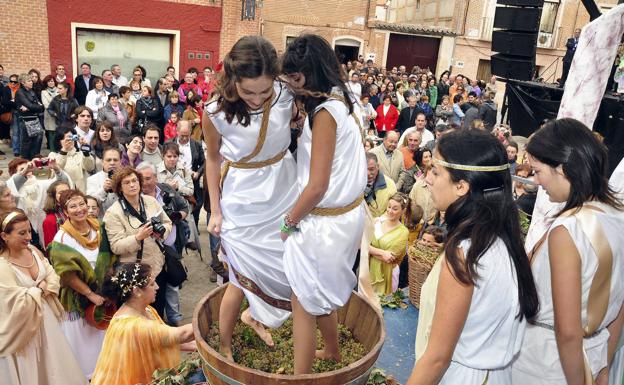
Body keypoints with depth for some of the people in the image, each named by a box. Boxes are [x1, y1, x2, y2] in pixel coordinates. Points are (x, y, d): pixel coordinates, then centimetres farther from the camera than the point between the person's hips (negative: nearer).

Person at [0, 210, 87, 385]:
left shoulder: (33, 251, -3)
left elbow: (53, 277, 3)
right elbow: (19, 304, -24)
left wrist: (44, 289, -15)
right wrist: (40, 289, -11)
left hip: (46, 317, 6)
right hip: (23, 325, -6)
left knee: (53, 362, 19)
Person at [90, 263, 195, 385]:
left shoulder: (146, 310, -3)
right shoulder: (132, 326, -28)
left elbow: (167, 340, 4)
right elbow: (181, 334, -28)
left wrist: (193, 345, -6)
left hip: (148, 375, 7)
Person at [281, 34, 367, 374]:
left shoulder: (325, 113, -20)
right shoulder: (339, 102, 6)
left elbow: (317, 186, -22)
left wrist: (288, 222, -11)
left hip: (323, 222, -9)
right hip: (346, 213, 9)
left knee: (304, 303, 7)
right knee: (320, 294, 27)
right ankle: (332, 351, 48)